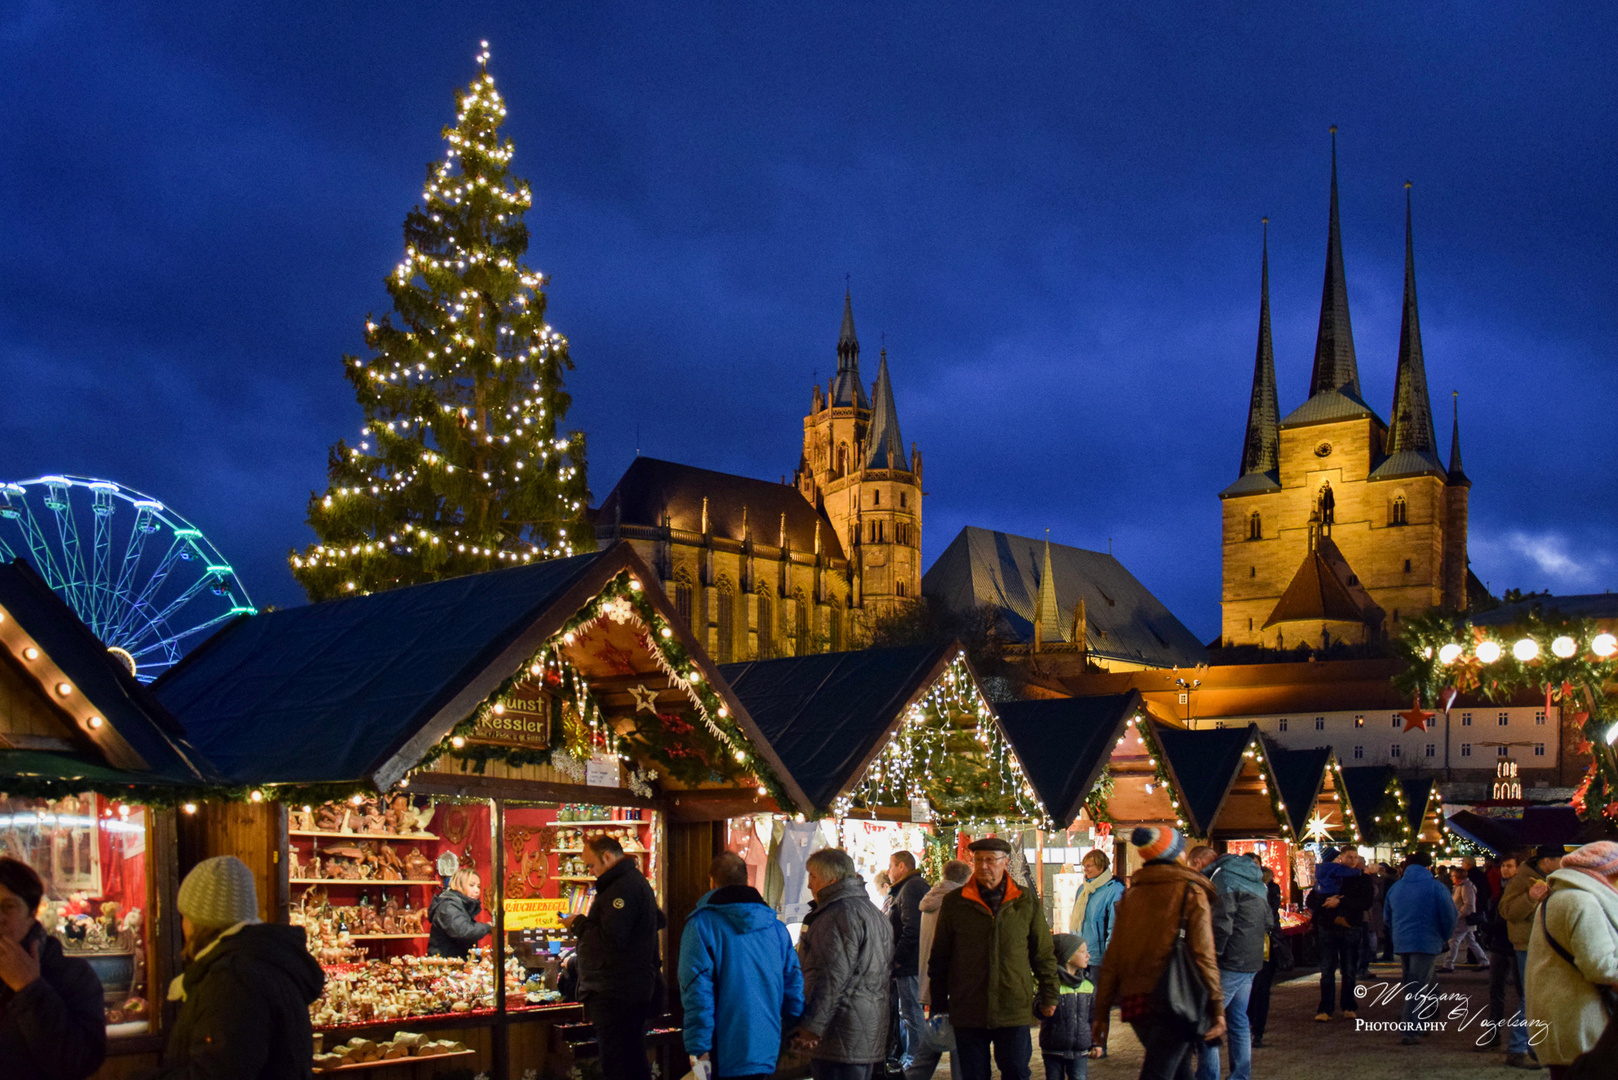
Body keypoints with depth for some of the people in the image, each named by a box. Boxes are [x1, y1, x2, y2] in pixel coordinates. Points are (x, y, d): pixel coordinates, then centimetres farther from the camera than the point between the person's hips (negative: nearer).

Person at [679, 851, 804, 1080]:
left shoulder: (701, 925, -6)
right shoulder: (775, 926, 9)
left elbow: (697, 992, -13)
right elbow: (794, 985, 9)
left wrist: (699, 1049, -13)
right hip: (768, 1052, 4)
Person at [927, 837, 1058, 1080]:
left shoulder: (1027, 901, 5)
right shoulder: (954, 902, 3)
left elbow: (1044, 953, 11)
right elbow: (939, 957, 9)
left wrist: (1048, 997, 9)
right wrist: (939, 1002, 8)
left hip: (1015, 1012, 0)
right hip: (967, 1012, 0)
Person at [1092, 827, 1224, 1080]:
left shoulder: (1131, 895, 13)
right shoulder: (1192, 893, 0)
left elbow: (1112, 959, 10)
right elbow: (1203, 955, -9)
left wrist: (1101, 1012, 13)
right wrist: (1217, 1007, -7)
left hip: (1134, 1002, 6)